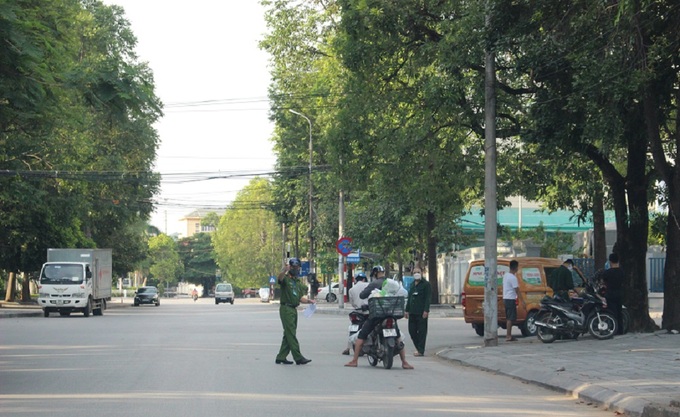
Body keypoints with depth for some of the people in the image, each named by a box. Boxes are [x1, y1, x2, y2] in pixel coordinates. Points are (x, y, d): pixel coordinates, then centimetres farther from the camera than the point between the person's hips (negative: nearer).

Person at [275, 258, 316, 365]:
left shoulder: (298, 282, 18)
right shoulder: (285, 279, -6)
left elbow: (301, 298, 18)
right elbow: (279, 278, -31)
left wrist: (309, 301, -1)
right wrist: (286, 270, -50)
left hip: (294, 310, 8)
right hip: (286, 309, -8)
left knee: (288, 335, 10)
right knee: (291, 335, -9)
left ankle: (281, 357, 15)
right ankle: (298, 358, -12)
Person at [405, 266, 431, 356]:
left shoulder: (426, 284, -3)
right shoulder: (412, 284, 18)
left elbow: (428, 298, -10)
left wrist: (426, 310, -18)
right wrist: (407, 310, 18)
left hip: (421, 313, -7)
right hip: (412, 312, 7)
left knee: (422, 331, -4)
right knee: (412, 330, 6)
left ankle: (420, 350, -1)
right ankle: (418, 348, 17)